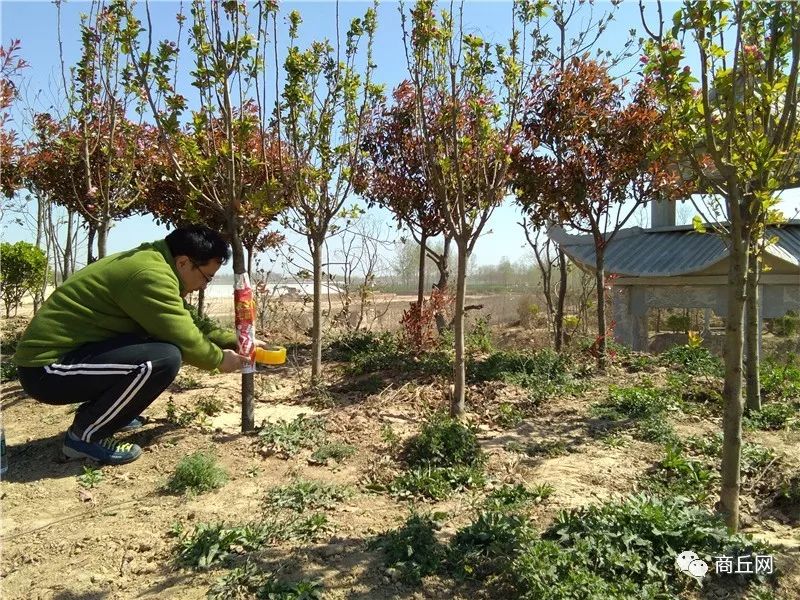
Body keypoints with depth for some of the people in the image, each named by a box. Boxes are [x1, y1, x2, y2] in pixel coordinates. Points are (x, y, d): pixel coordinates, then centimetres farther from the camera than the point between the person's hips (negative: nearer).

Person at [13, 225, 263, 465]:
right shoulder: (150, 275, -23)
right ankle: (85, 434, -7)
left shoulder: (152, 263, 9)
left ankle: (98, 412, 18)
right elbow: (184, 341, -18)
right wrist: (218, 358, 0)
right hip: (48, 367, -10)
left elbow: (186, 330, 16)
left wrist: (235, 341, 16)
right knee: (165, 358, -26)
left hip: (68, 349, 10)